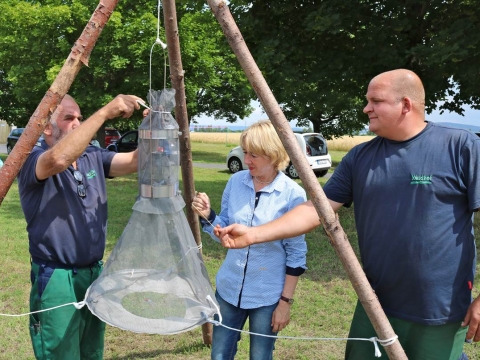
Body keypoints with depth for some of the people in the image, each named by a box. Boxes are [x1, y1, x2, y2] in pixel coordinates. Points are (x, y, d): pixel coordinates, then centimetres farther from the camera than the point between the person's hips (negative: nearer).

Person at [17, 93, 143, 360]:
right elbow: (59, 159, -36)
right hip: (56, 280, -7)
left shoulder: (93, 157, 7)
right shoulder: (32, 159, -13)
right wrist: (105, 112, -36)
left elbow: (135, 160, -5)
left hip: (94, 273, 7)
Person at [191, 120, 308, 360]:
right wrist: (207, 215, -14)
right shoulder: (236, 182, -4)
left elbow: (296, 253, -9)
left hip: (268, 296, -4)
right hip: (229, 289, 4)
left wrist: (286, 301, -9)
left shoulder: (293, 194, -15)